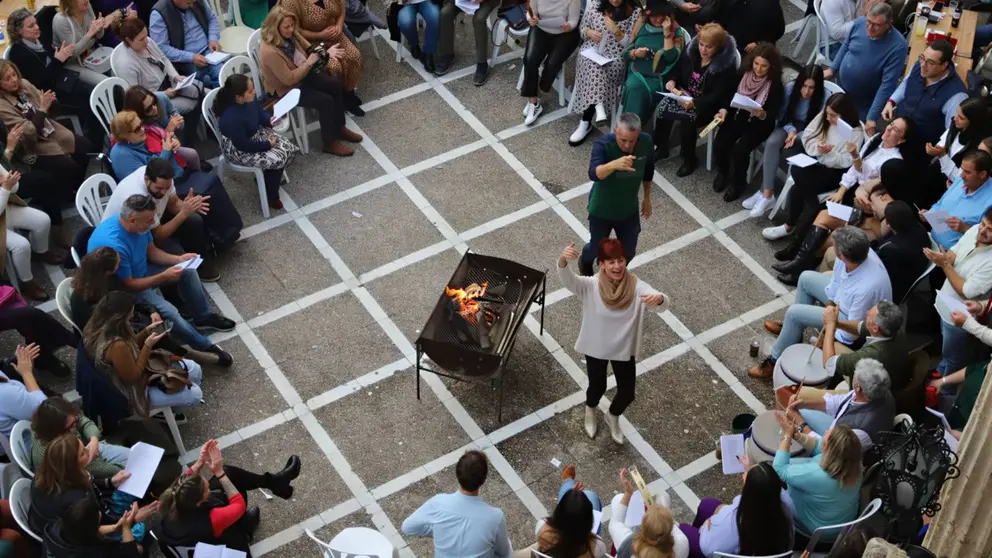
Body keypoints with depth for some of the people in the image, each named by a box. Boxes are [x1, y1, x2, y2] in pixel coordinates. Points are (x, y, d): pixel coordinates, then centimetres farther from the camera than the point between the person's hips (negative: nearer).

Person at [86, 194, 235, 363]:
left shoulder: (138, 225, -14)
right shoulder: (114, 246, -38)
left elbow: (152, 251, 4)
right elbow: (128, 285, -28)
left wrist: (178, 259, -12)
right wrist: (163, 277, -29)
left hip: (141, 270, 9)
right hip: (124, 287, -9)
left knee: (188, 271, 4)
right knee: (169, 312, -25)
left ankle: (203, 317, 19)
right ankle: (206, 347, -6)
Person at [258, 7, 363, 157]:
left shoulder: (288, 36, -8)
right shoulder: (270, 52, -34)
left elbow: (301, 57, 8)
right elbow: (289, 79, -29)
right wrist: (309, 62, -27)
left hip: (301, 74, 9)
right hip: (285, 89, -9)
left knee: (335, 85, -1)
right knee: (325, 101, -18)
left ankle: (339, 128, 15)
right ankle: (330, 143, 0)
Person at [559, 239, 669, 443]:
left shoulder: (636, 287, -22)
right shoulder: (590, 286, -24)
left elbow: (664, 305, -34)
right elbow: (567, 280, -42)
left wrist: (659, 299, -60)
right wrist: (563, 260, -65)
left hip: (624, 349, 1)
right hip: (596, 348, -1)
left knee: (627, 393, 14)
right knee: (597, 387, 20)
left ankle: (613, 417, 50)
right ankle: (590, 411, 58)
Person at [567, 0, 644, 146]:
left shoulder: (635, 12, -3)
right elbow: (582, 28, 17)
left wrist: (616, 31, -17)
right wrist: (589, 32, -6)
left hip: (616, 57, -2)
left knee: (595, 74, -31)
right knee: (594, 67, -34)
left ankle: (586, 122, -25)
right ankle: (599, 108, -39)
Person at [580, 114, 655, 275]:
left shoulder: (646, 142, -19)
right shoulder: (603, 145, -33)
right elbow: (593, 174, -50)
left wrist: (647, 198, 13)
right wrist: (615, 164, -69)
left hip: (629, 210, 3)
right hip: (601, 210, -3)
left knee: (628, 252, 20)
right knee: (597, 248, 20)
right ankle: (585, 262, 58)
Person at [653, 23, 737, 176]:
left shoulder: (726, 65, -18)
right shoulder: (692, 52, 0)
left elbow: (717, 96, -21)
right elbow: (679, 70, 12)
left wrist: (694, 103, -35)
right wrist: (672, 81, -13)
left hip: (708, 105, -6)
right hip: (685, 96, 6)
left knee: (687, 117, -32)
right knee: (664, 105, -21)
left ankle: (689, 159, -12)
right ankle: (661, 148, -2)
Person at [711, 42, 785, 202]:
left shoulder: (775, 85, -16)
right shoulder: (744, 73, -6)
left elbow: (772, 115, -17)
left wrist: (761, 114, -39)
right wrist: (724, 110, -15)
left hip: (759, 124, -4)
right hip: (737, 117, 4)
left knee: (740, 150, -26)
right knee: (719, 145, -17)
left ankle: (738, 182, 2)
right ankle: (723, 172, 15)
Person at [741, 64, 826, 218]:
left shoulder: (824, 98, -19)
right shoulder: (790, 88, -10)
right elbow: (783, 116, 1)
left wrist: (797, 136, -29)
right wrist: (791, 130, -19)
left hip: (808, 135, -3)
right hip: (789, 127, 3)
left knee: (776, 152, -31)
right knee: (772, 142, -32)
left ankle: (764, 193, -22)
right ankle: (767, 195, -33)